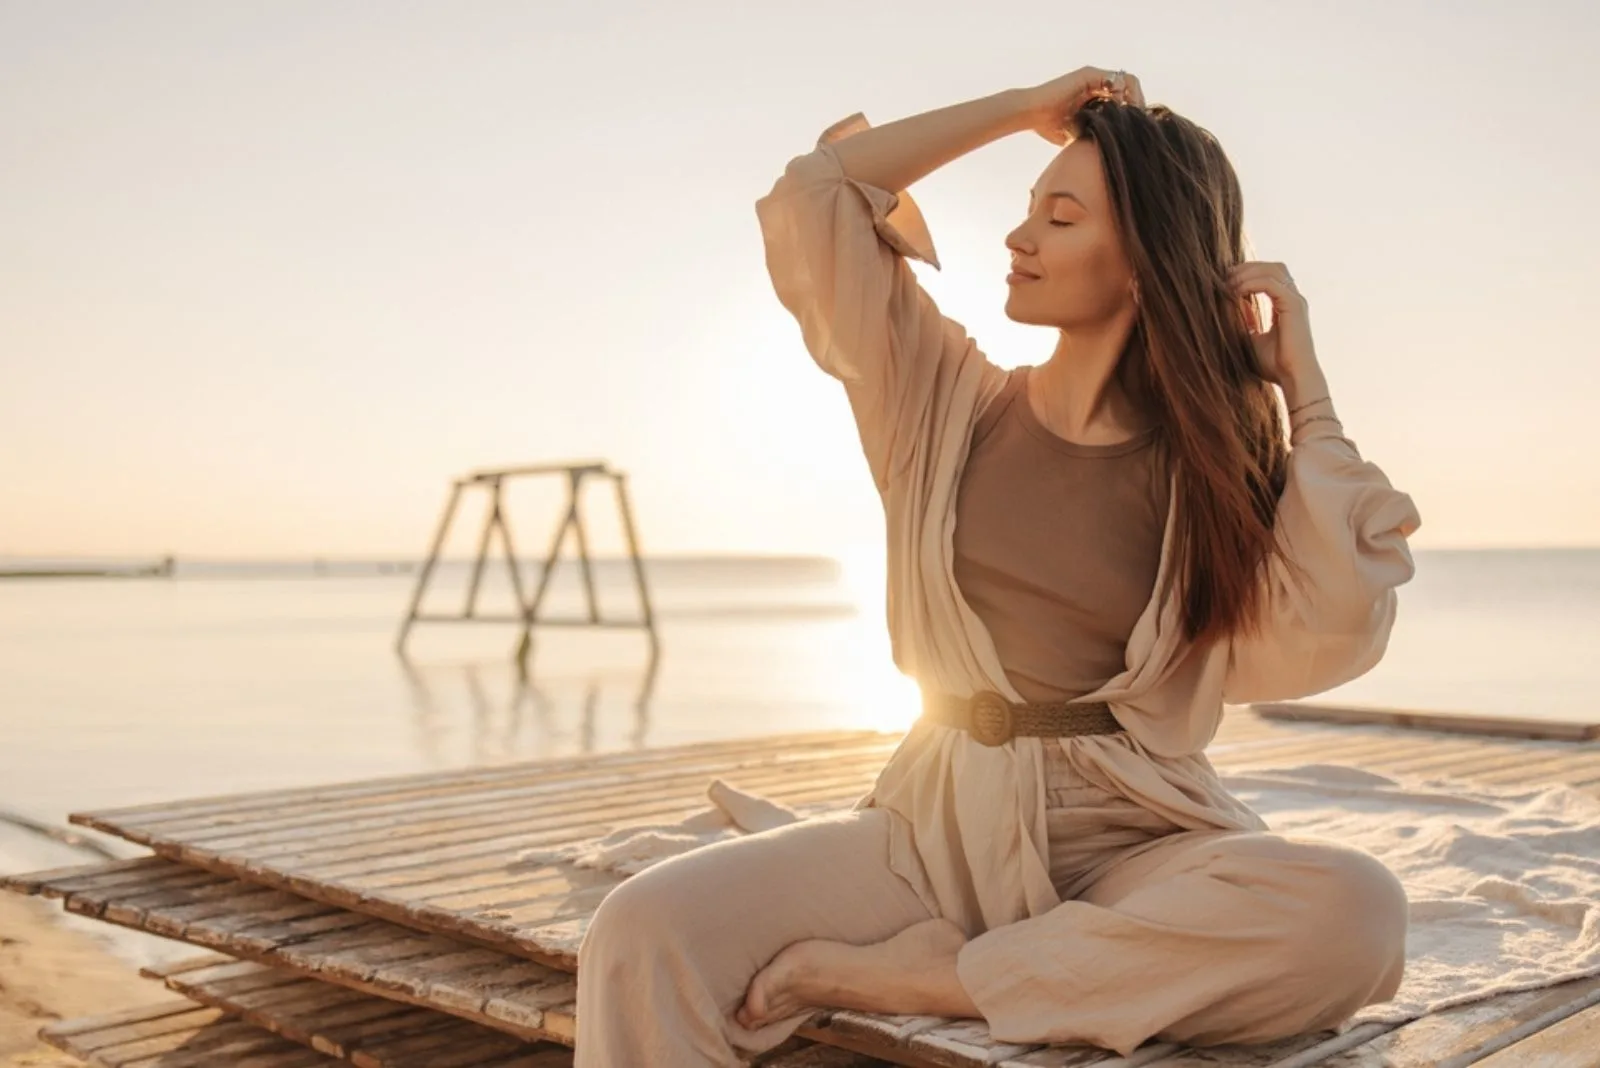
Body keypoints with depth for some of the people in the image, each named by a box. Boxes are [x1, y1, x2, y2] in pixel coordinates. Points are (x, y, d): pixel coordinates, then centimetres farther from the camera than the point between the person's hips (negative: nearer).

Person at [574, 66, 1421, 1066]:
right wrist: (1025, 107, 6)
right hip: (937, 828, 0)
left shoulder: (1207, 467, 4)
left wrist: (1304, 387, -5)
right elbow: (813, 195, 3)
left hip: (1132, 842, 1)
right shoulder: (950, 400, 8)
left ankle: (893, 975, -21)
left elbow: (1335, 635, -13)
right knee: (646, 933, -25)